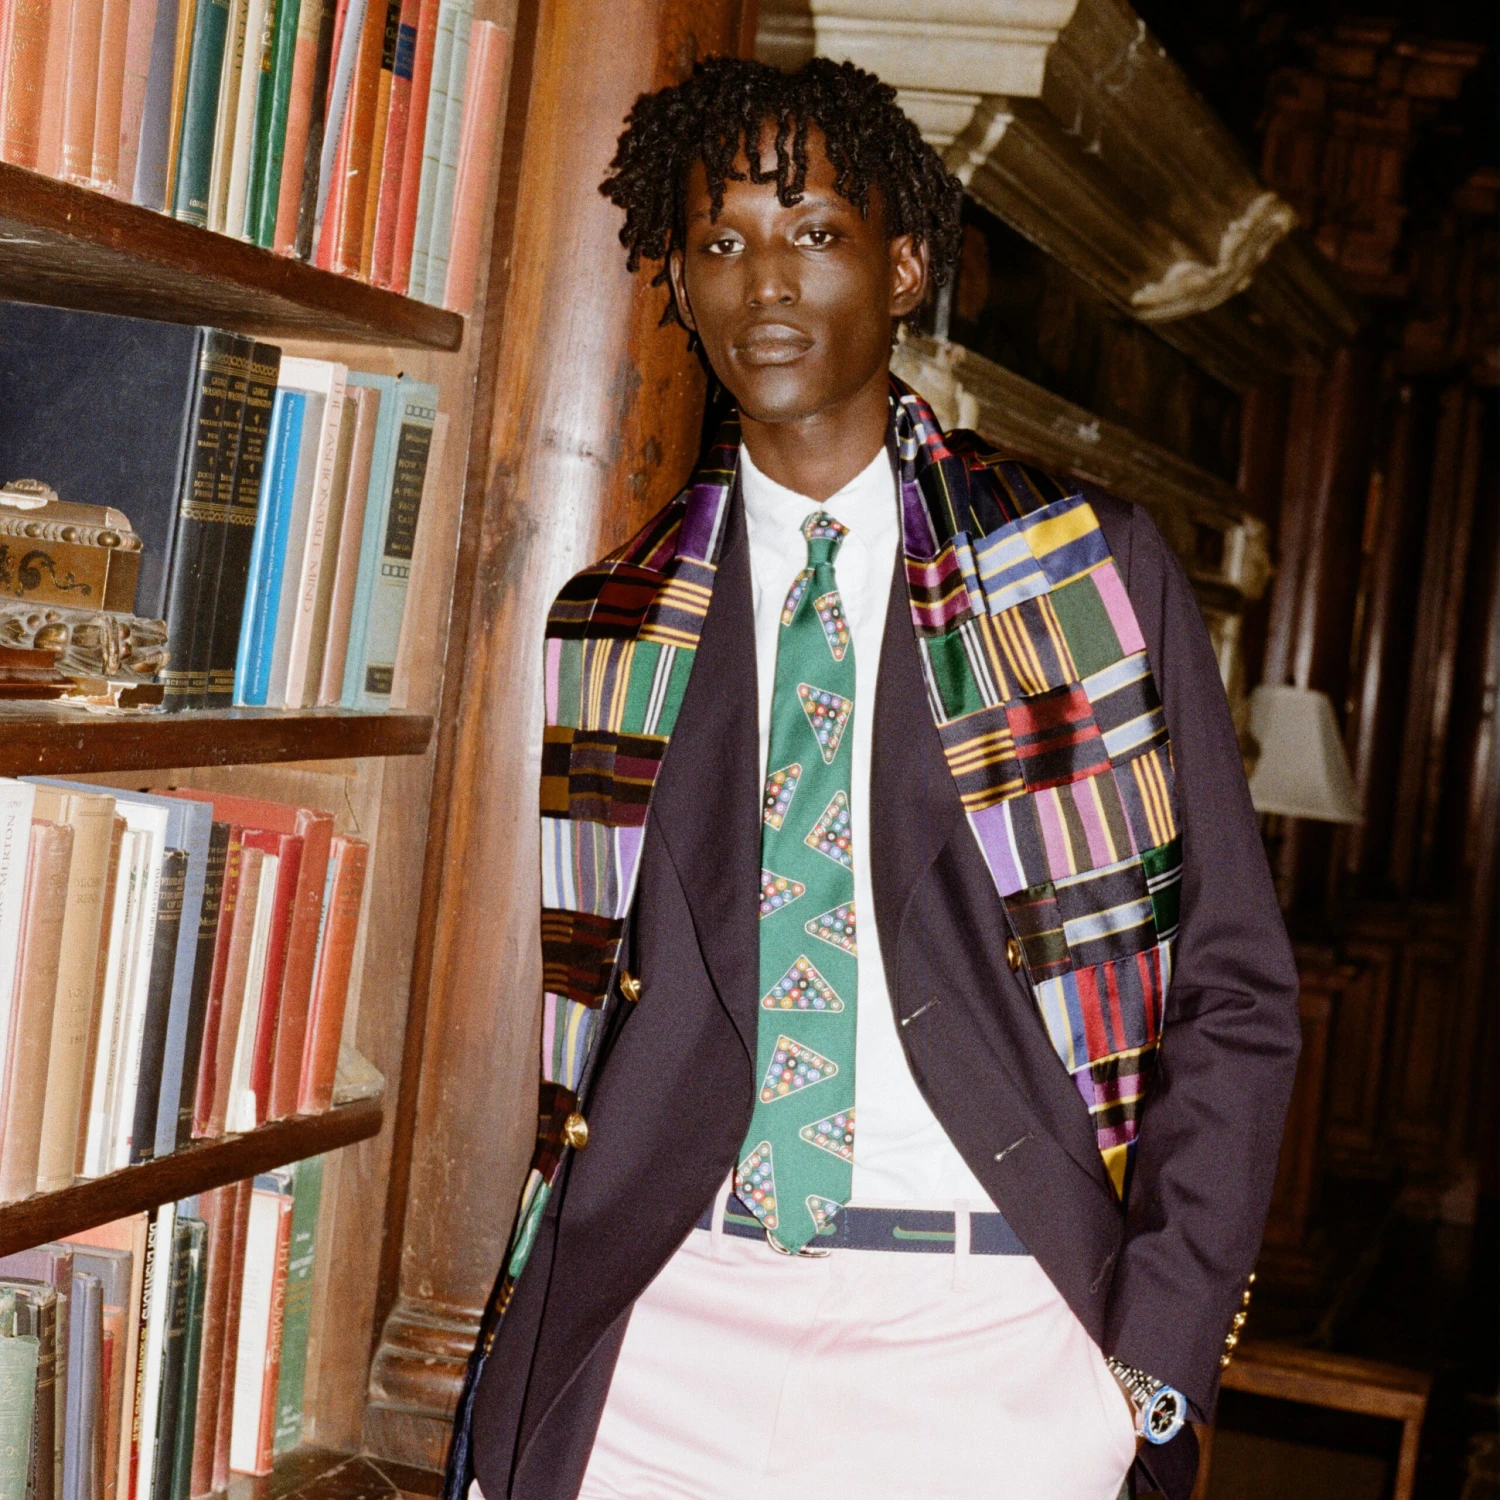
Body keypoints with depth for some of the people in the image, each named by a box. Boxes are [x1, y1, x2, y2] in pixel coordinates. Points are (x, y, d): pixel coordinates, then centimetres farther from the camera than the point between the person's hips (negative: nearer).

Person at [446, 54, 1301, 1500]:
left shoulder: (1097, 571, 0)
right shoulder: (608, 630, 7)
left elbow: (1232, 991, 1)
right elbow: (586, 1019, 12)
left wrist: (1156, 1358, -7)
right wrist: (533, 1338, 5)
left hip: (983, 1333, -2)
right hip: (666, 1315, 2)